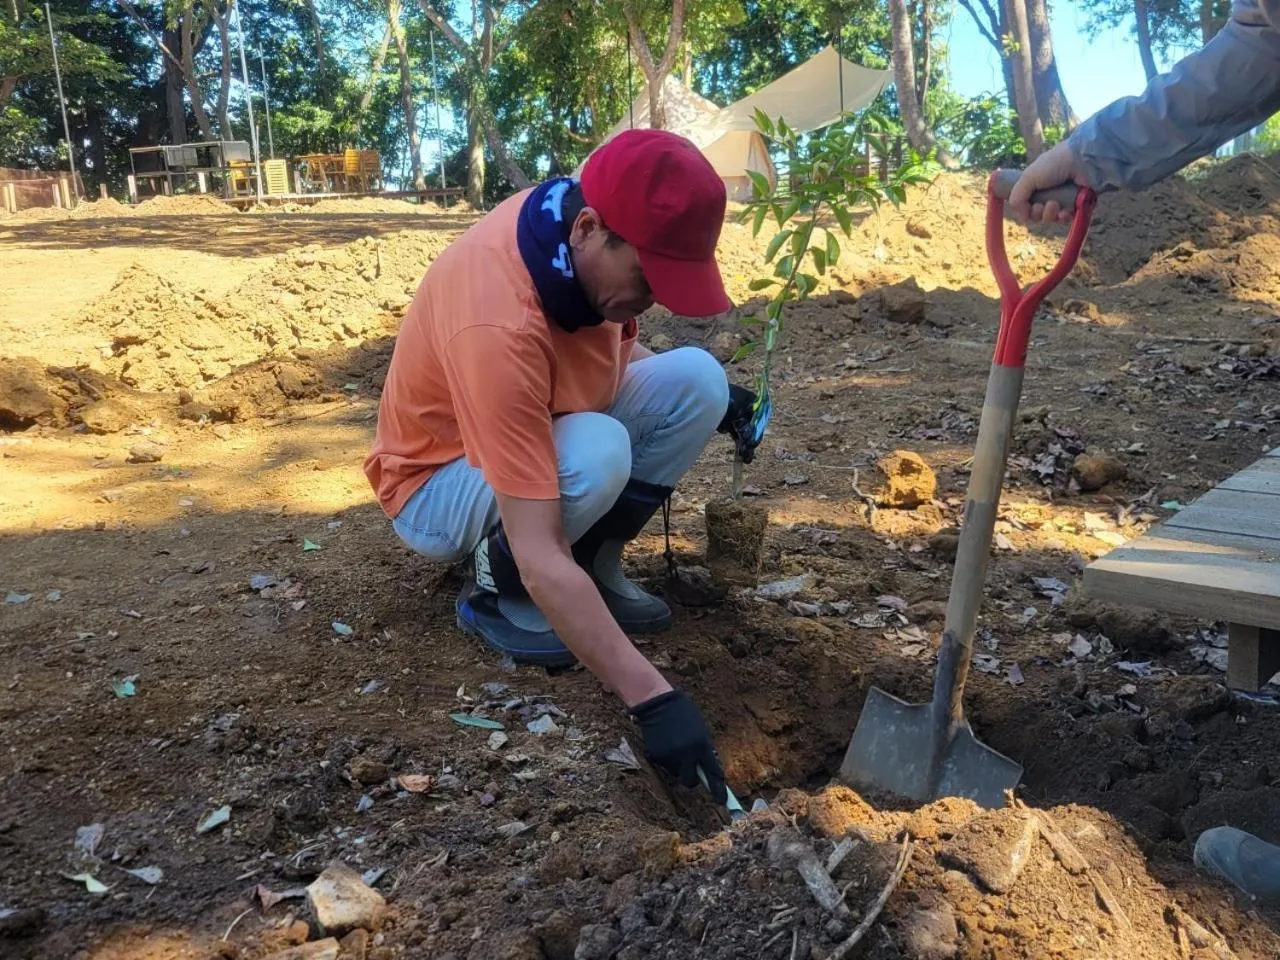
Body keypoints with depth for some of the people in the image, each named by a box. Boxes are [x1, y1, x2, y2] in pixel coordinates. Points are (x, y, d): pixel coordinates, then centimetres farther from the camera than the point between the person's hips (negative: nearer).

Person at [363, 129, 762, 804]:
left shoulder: (593, 236, -15)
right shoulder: (498, 325, -39)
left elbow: (611, 339, 9)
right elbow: (539, 554, -40)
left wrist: (709, 400, -7)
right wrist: (650, 697, -40)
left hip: (549, 426, 7)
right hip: (441, 483, -7)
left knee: (696, 378, -15)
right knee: (594, 455, -38)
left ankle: (595, 565, -2)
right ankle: (496, 590, -8)